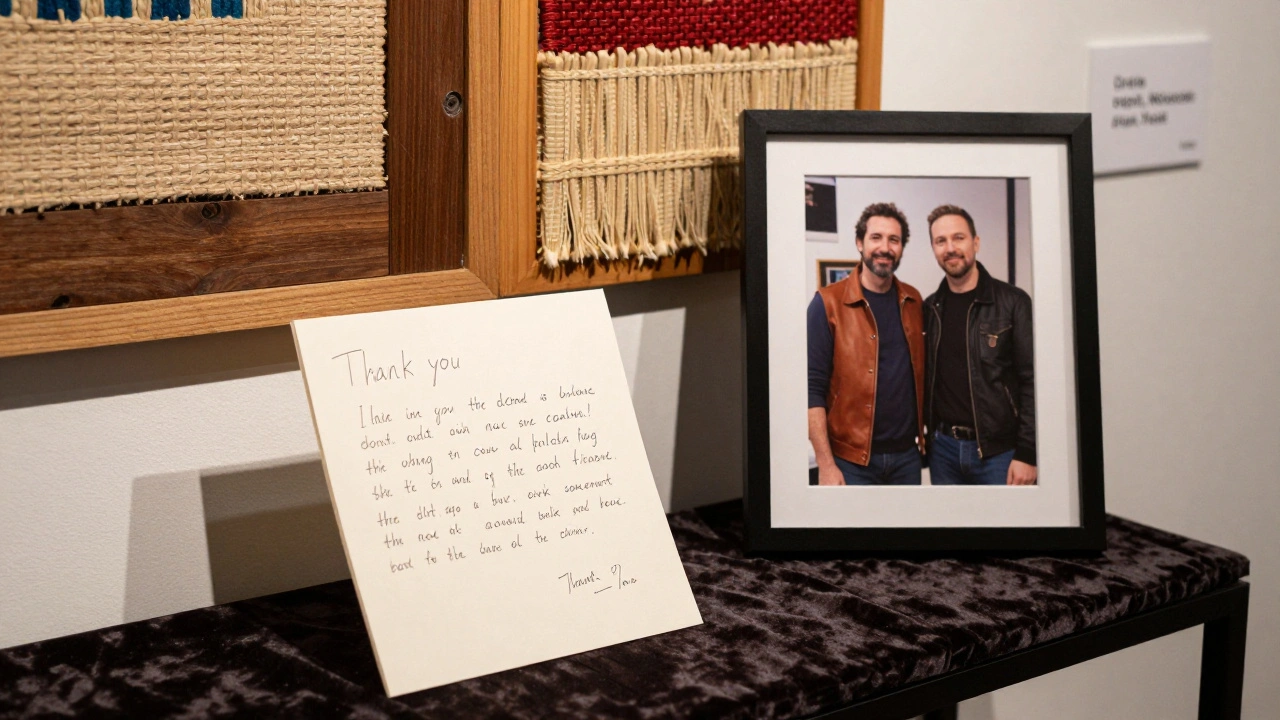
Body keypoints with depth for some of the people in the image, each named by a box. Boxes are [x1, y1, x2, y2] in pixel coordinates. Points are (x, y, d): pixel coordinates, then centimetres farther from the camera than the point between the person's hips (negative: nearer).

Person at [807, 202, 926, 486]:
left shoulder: (913, 302, 8)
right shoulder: (828, 303, -7)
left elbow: (919, 372, 15)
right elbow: (813, 389, -10)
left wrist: (927, 432, 5)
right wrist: (826, 465, -15)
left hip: (907, 454, 4)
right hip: (852, 460, -4)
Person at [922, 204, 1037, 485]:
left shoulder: (1012, 302, -5)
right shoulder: (929, 310, 9)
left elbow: (1033, 382, -9)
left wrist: (1027, 454, -13)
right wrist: (926, 437, 7)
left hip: (999, 450, -4)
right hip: (943, 449, 4)